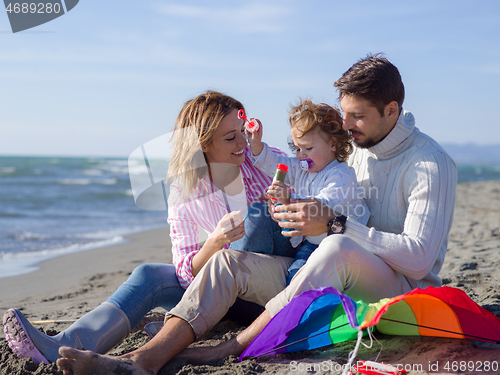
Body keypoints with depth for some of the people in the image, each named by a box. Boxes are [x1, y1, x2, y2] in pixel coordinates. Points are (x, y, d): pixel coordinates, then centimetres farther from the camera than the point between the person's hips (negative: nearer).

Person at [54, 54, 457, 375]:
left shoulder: (432, 165, -10)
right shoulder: (359, 149, 13)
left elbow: (419, 257, -20)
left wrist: (335, 224, -25)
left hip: (405, 292, -7)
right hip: (338, 282, 7)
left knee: (339, 249, -40)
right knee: (229, 261, -13)